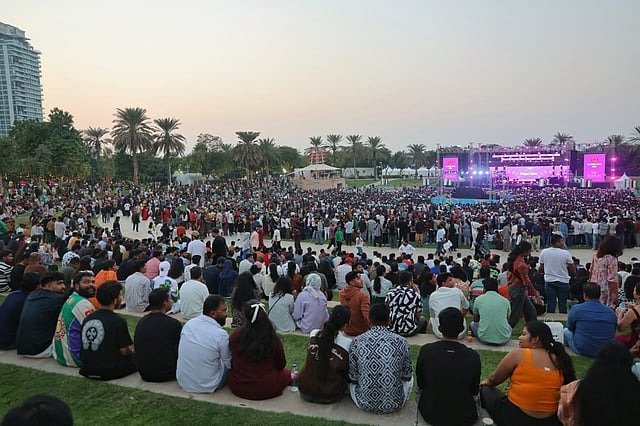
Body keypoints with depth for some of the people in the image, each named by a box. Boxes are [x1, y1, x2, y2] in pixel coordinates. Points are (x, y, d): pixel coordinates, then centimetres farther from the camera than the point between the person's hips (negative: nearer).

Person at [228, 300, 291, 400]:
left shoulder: (235, 336, -15)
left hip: (237, 388, 2)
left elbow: (231, 362, 4)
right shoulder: (273, 339, -19)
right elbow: (281, 365, -1)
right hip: (267, 390, -2)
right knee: (286, 372, 26)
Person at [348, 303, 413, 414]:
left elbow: (353, 379, -3)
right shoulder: (400, 341, -11)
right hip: (394, 405, 0)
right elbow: (407, 376, 1)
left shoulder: (357, 342, -10)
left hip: (364, 404, 1)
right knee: (410, 379, 29)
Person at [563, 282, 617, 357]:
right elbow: (614, 332, 13)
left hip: (582, 350, -4)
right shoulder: (611, 312, -1)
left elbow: (570, 328, 5)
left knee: (566, 331, 23)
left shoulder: (576, 309, -11)